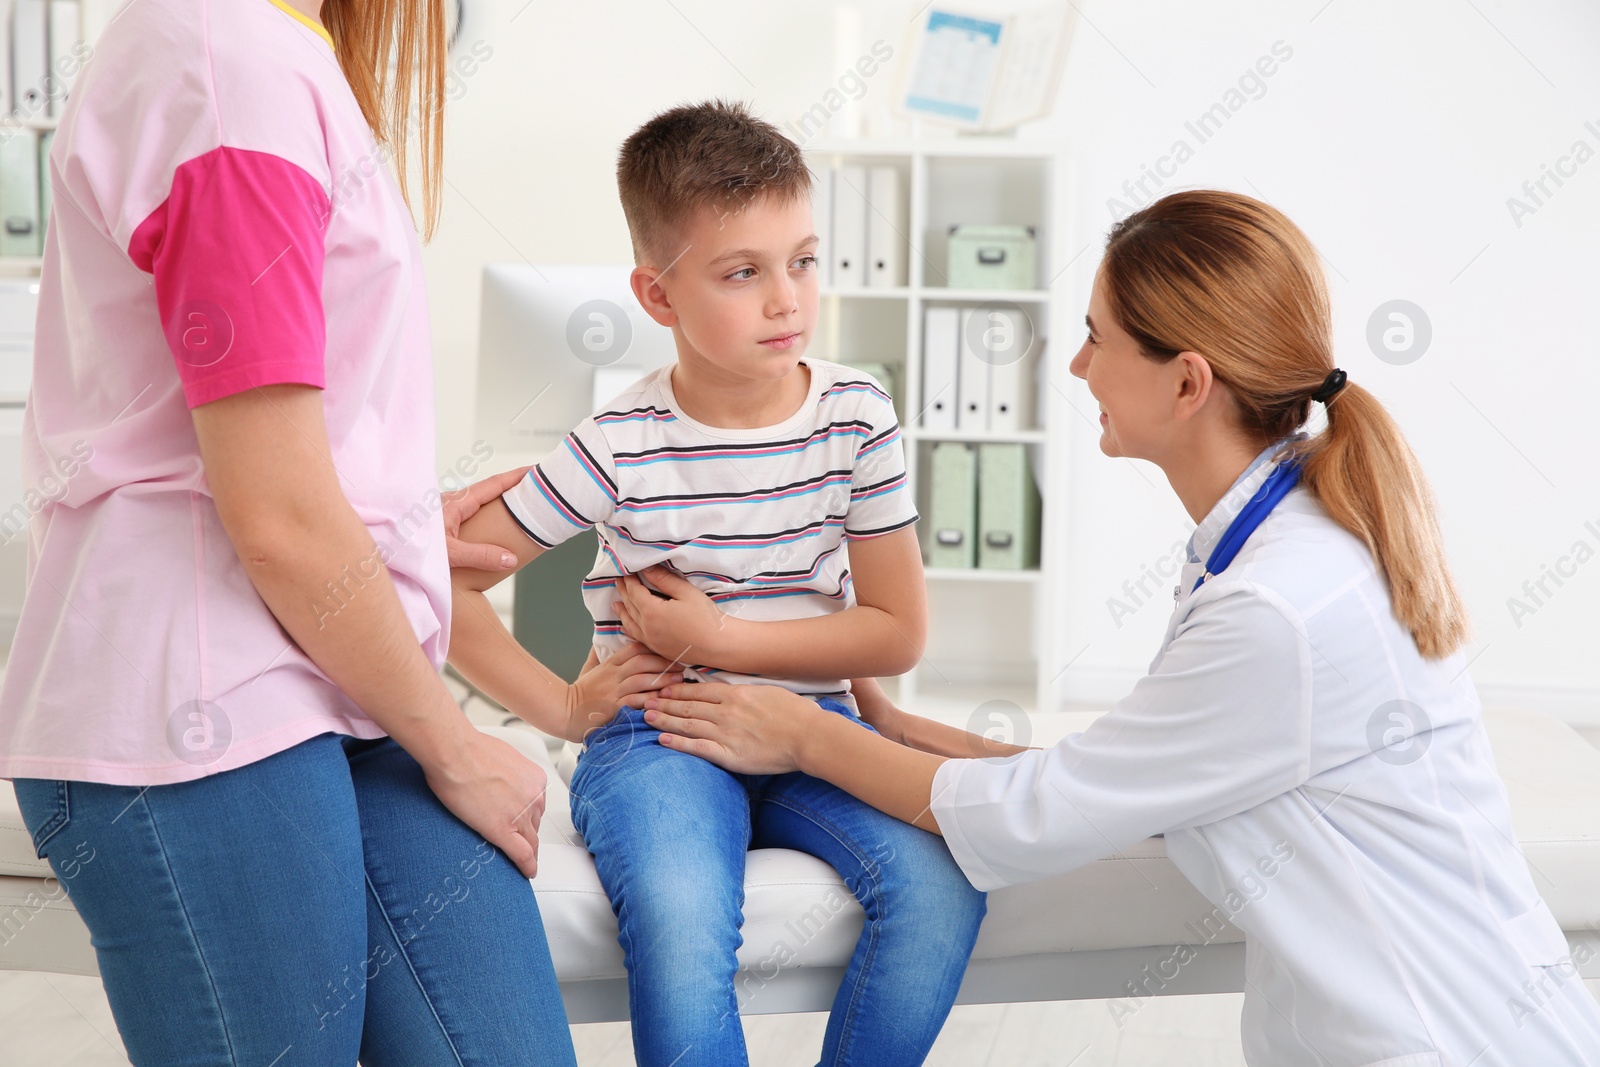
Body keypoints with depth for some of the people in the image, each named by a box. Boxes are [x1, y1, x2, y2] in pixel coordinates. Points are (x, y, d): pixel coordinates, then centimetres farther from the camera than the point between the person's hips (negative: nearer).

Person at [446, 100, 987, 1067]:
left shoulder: (858, 419, -3)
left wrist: (717, 637, -10)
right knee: (680, 916, -33)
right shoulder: (623, 450, -9)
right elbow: (447, 579, -3)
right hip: (658, 737, -3)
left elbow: (898, 633, -1)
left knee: (943, 875, -24)